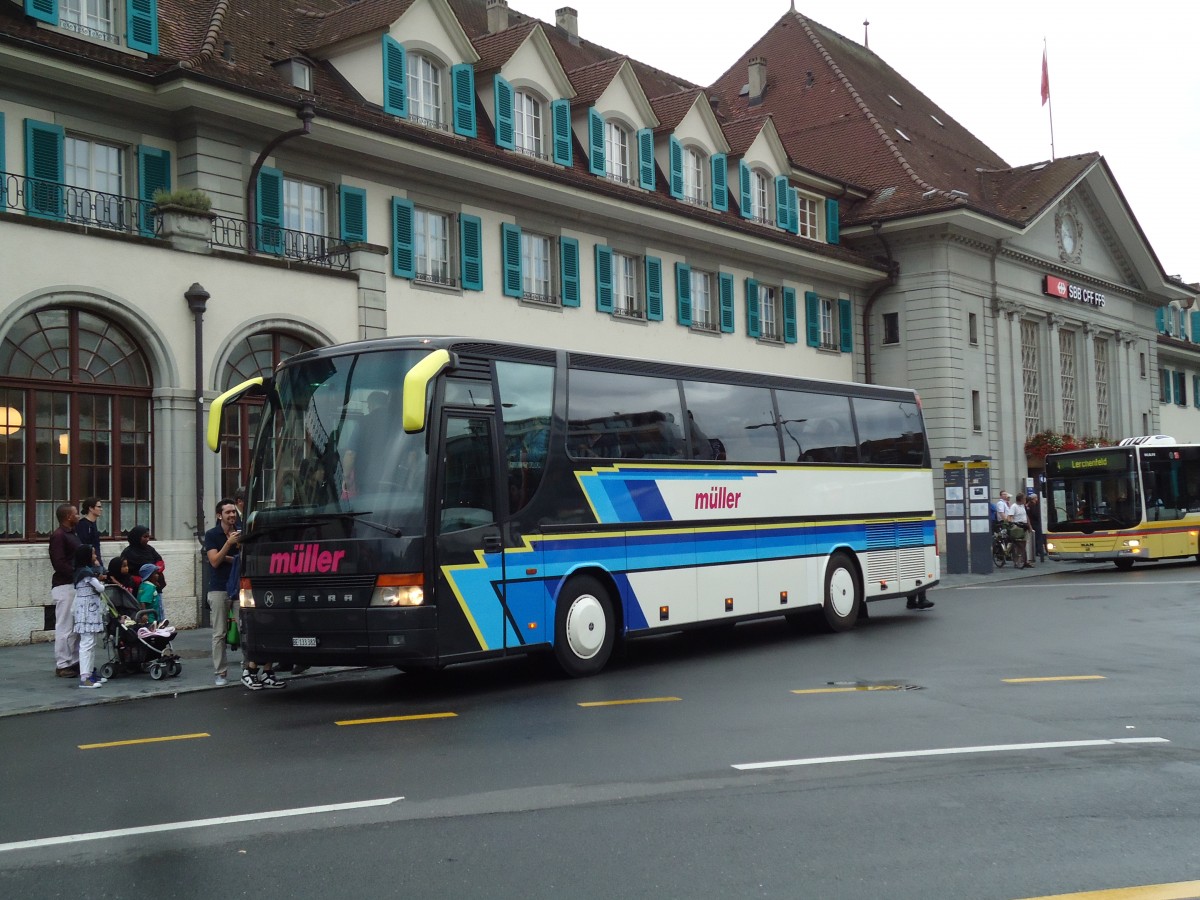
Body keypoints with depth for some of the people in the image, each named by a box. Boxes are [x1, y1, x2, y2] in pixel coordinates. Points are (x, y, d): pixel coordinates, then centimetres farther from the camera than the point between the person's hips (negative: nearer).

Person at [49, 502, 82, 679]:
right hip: (64, 586, -9)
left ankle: (75, 662, 18)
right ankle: (62, 665, 0)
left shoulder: (72, 534, 18)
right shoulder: (58, 536, -11)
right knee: (65, 628, -5)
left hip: (76, 585, 9)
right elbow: (59, 563, -19)